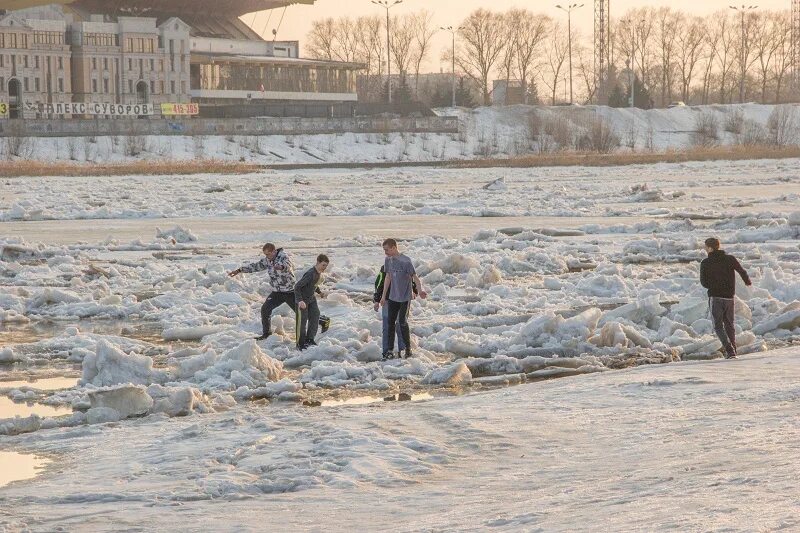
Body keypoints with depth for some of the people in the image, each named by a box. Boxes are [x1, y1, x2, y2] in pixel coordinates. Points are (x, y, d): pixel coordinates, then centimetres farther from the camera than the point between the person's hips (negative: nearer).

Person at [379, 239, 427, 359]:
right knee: (390, 322, 5)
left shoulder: (405, 261, -18)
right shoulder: (388, 260, 4)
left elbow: (415, 277, -19)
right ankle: (390, 350, 11)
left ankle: (408, 348, 7)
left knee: (402, 322, -7)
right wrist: (383, 296, 18)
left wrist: (421, 290, -37)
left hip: (405, 297, -6)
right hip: (393, 297, 6)